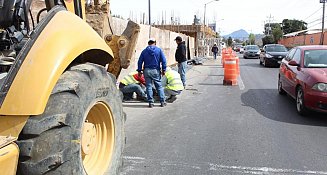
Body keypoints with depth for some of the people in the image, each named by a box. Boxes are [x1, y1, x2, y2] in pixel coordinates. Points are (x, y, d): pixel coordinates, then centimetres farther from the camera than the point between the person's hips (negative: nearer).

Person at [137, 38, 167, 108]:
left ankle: (151, 102, 5)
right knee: (159, 86, 7)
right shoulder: (159, 50, 2)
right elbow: (163, 60, -3)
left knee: (149, 86, 5)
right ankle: (162, 102, 9)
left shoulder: (144, 51, 6)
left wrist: (139, 70, 9)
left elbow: (140, 61, 3)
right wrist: (163, 69, 2)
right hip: (156, 70, -1)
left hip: (147, 71, 1)